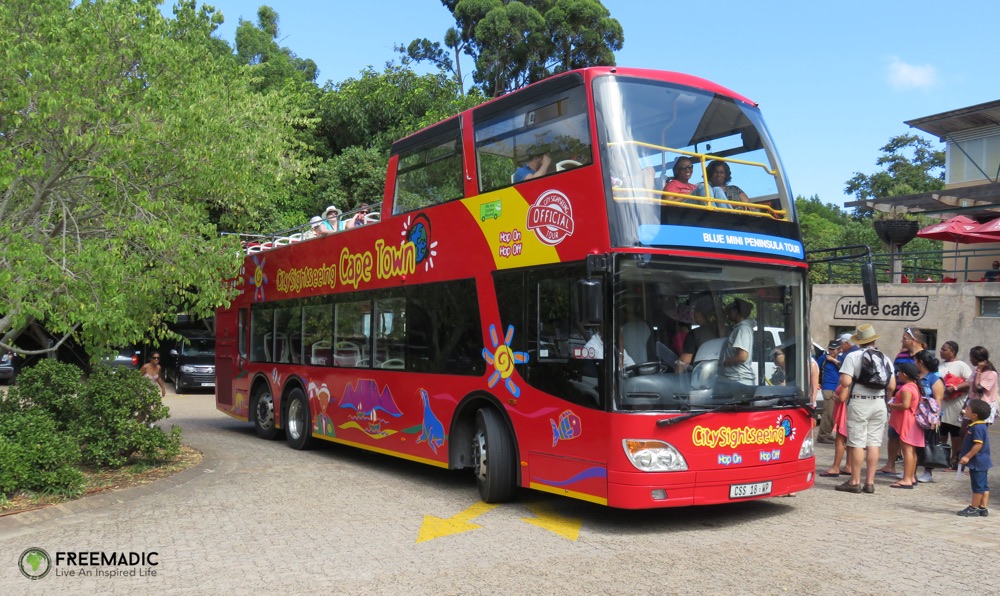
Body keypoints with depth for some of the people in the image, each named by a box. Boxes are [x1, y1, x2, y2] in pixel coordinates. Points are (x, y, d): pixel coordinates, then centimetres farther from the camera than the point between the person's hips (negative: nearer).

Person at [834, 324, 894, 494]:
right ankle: (870, 482, 10)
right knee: (874, 443, 7)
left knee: (857, 443, -1)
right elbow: (892, 386, 4)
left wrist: (842, 396, 2)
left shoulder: (852, 356, -7)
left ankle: (855, 482, 1)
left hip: (859, 403, -4)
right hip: (879, 404, 4)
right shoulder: (885, 358, 7)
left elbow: (846, 381, -16)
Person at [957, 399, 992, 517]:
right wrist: (967, 457, 20)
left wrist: (967, 457, -22)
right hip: (982, 462, 10)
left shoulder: (977, 427, -22)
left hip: (978, 462, -10)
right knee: (983, 486, 12)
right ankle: (983, 508, 18)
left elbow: (978, 445, -26)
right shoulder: (980, 426, 10)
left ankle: (973, 508, 7)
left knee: (978, 486, -1)